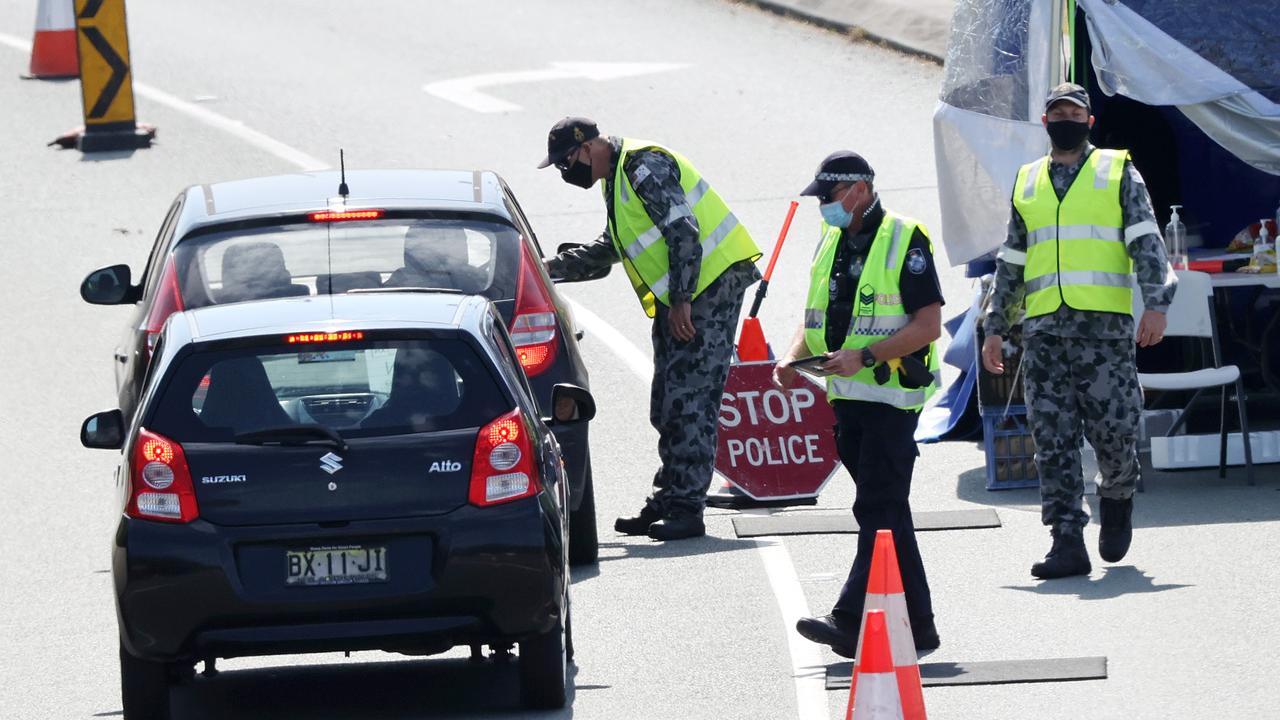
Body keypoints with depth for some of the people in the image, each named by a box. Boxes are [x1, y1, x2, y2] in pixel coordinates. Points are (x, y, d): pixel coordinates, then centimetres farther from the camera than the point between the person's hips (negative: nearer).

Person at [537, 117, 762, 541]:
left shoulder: (644, 167, -14)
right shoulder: (618, 178, 19)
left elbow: (684, 233, -21)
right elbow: (607, 252, 32)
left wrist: (681, 301, -22)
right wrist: (550, 269, 25)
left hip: (711, 283, -11)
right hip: (677, 297, 11)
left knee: (689, 400, -13)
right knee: (667, 407, 11)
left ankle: (686, 510, -14)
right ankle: (667, 503, 17)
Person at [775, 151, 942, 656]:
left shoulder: (904, 241, -10)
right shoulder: (832, 243, 15)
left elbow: (928, 325, -15)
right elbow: (815, 318, 21)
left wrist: (865, 356, -23)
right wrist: (793, 358, 0)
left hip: (892, 397, -8)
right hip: (848, 400, 8)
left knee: (878, 510, -13)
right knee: (888, 513, 11)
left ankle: (852, 621, -20)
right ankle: (916, 627, 15)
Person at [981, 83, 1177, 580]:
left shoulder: (1118, 173, 8)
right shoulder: (1027, 183, 19)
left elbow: (1146, 242, 0)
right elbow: (1011, 263, 23)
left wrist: (1156, 304, -13)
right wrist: (995, 328, 17)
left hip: (1105, 327, -3)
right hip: (1043, 330, 3)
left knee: (1113, 428, -6)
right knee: (1052, 439, -5)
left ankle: (1118, 499, 25)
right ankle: (1068, 543, -6)